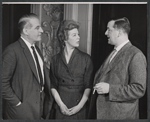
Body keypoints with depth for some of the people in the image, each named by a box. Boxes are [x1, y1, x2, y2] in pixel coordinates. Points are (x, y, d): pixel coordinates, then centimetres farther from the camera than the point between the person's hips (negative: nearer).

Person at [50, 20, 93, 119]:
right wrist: (61, 104, -7)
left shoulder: (86, 59, 0)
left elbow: (88, 86, -2)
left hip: (79, 108, -1)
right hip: (60, 107, 1)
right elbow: (53, 85, 3)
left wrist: (80, 105, -10)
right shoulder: (55, 59, 4)